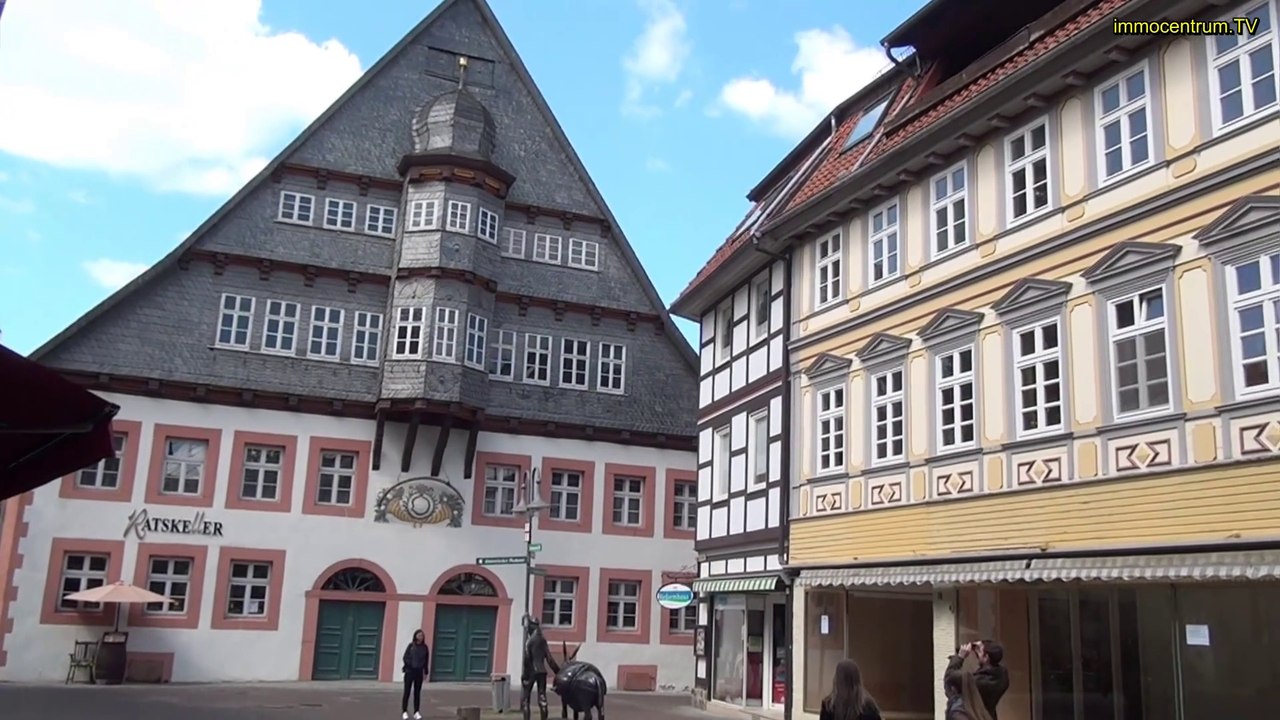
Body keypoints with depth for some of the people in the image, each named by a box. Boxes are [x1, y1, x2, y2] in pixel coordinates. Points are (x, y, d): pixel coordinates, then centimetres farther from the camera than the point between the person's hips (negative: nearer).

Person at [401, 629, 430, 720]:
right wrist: (409, 665, -16)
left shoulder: (425, 647, 4)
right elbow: (405, 657, -4)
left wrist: (425, 672, 6)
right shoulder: (411, 646, -4)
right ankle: (404, 712, 7)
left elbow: (426, 660, 7)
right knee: (407, 692, 1)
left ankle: (416, 712, 12)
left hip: (419, 672, 3)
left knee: (417, 693, 7)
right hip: (410, 671, -2)